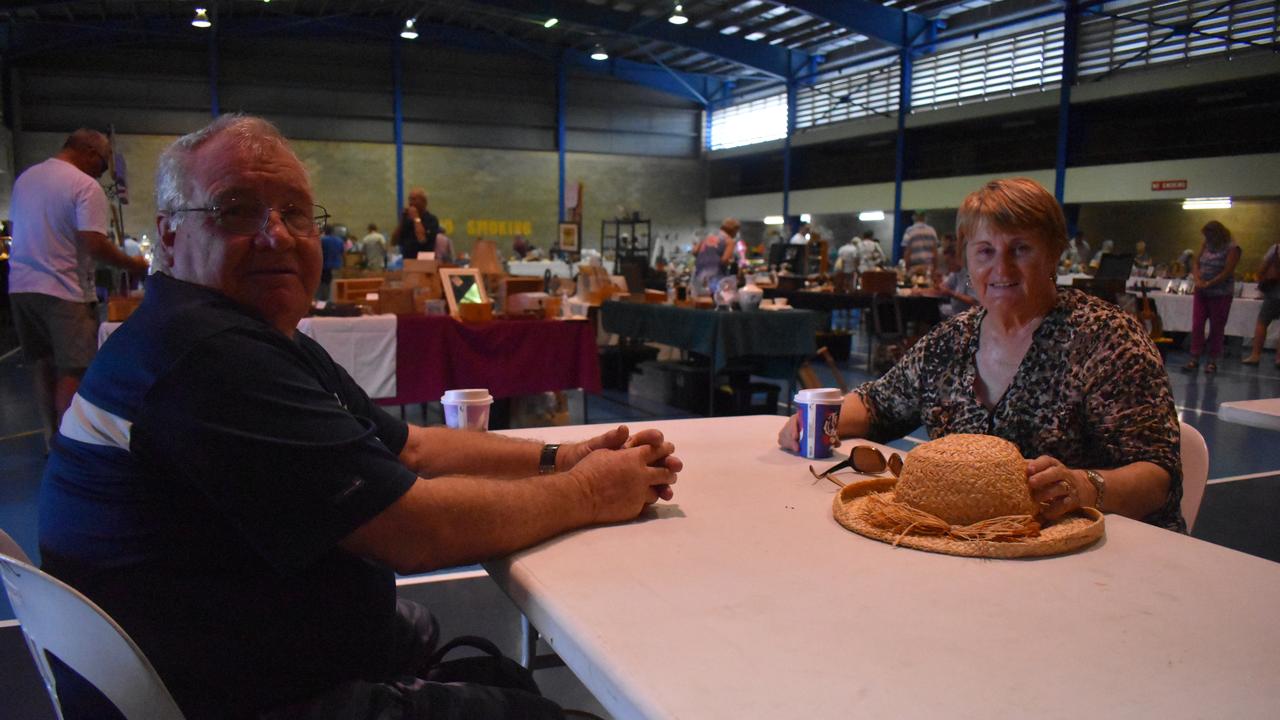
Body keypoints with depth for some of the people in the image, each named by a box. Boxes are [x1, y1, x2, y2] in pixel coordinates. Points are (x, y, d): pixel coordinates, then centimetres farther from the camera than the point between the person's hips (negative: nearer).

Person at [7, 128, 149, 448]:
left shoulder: (24, 178, 12)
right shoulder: (85, 185, -13)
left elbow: (28, 231, 21)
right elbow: (94, 244, -21)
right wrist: (134, 265, -9)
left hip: (20, 287, 8)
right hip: (64, 291, -8)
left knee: (44, 366, 15)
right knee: (72, 372, -2)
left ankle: (52, 440, 24)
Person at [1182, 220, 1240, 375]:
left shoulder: (1232, 249, -9)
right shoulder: (1207, 245, 7)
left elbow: (1227, 273, -16)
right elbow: (1196, 262, 8)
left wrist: (1208, 284, -19)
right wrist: (1197, 280, -9)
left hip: (1221, 294, -5)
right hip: (1201, 293, 5)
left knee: (1216, 328, 4)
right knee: (1197, 325, 1)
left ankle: (1212, 361, 12)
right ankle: (1195, 359, 7)